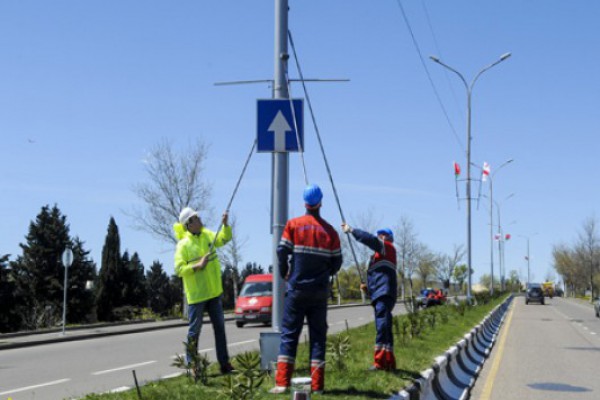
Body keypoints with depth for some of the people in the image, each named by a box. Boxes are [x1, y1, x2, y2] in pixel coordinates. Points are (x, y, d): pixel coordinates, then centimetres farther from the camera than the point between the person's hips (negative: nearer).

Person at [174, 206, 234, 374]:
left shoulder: (207, 235, 6)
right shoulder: (183, 244, -13)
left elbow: (223, 239, 6)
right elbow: (178, 269, -16)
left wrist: (225, 225, -10)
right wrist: (197, 266, -25)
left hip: (214, 291, 7)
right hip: (196, 295, -7)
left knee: (220, 327, 10)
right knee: (194, 330, 0)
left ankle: (224, 363, 17)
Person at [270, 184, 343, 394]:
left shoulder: (293, 225, -3)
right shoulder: (330, 231, 2)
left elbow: (282, 253, -5)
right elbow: (336, 262, 5)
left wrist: (285, 274, 13)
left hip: (297, 289, -1)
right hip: (320, 291, 1)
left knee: (289, 334, 2)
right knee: (318, 336, 6)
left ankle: (282, 383, -5)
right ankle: (317, 385, 4)